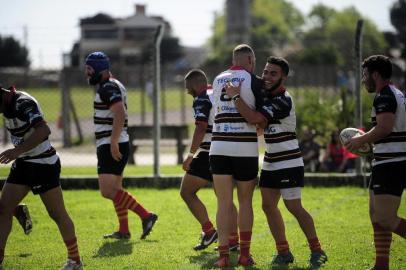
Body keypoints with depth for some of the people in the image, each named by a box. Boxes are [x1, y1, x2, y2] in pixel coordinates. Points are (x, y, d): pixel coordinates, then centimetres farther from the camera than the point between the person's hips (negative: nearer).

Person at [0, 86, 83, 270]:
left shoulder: (23, 103, -22)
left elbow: (44, 130, -36)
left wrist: (18, 150, -41)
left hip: (44, 164, -9)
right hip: (23, 164, 9)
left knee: (57, 214, -1)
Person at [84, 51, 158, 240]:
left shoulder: (108, 87, -15)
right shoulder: (115, 86, 19)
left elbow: (120, 113, -27)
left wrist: (113, 142, -30)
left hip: (111, 146, -11)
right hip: (116, 145, 11)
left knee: (108, 191, -14)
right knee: (115, 190, 16)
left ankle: (146, 216, -15)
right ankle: (123, 231, 19)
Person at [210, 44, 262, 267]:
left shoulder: (218, 80, 13)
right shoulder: (253, 81, -1)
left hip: (219, 146, 3)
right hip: (245, 148, -3)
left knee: (224, 202, 2)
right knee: (245, 202, 10)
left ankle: (224, 255, -5)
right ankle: (244, 254, 12)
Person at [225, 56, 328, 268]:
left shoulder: (283, 101, -19)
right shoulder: (265, 95, 10)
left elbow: (255, 119, -29)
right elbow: (262, 125, 11)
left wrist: (235, 97, -24)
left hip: (288, 162, -9)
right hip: (271, 162, 9)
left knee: (294, 208, -8)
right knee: (268, 205, 5)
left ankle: (316, 251, 2)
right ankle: (283, 251, 13)